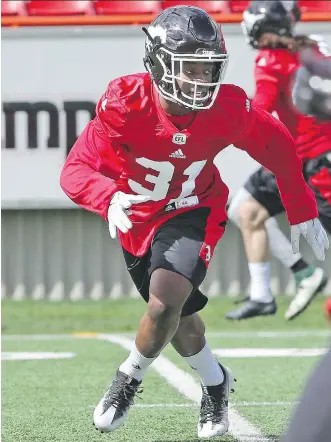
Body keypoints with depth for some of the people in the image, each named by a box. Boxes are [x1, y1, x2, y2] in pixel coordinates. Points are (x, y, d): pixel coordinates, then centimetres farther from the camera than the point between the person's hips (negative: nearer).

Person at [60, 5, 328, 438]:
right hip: (137, 219, 1)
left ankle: (129, 380, 3)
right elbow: (75, 171, -33)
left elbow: (279, 147, -3)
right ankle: (215, 383, 44)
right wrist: (111, 198, -53)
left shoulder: (229, 108, -24)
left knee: (165, 303, -25)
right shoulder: (126, 102, -29)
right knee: (178, 320, 14)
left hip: (192, 214, -1)